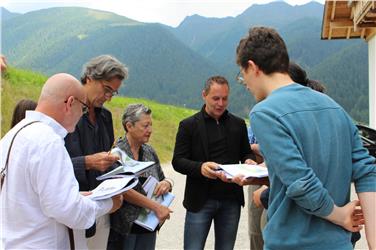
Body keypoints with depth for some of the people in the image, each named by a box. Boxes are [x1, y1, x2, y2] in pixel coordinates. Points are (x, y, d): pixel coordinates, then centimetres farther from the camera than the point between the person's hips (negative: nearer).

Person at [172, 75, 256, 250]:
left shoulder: (238, 124, 9)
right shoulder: (189, 125, 0)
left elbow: (246, 152, 17)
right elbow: (177, 161, -4)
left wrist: (248, 161, -8)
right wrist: (200, 167, -24)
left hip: (231, 199, 3)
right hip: (200, 200, -3)